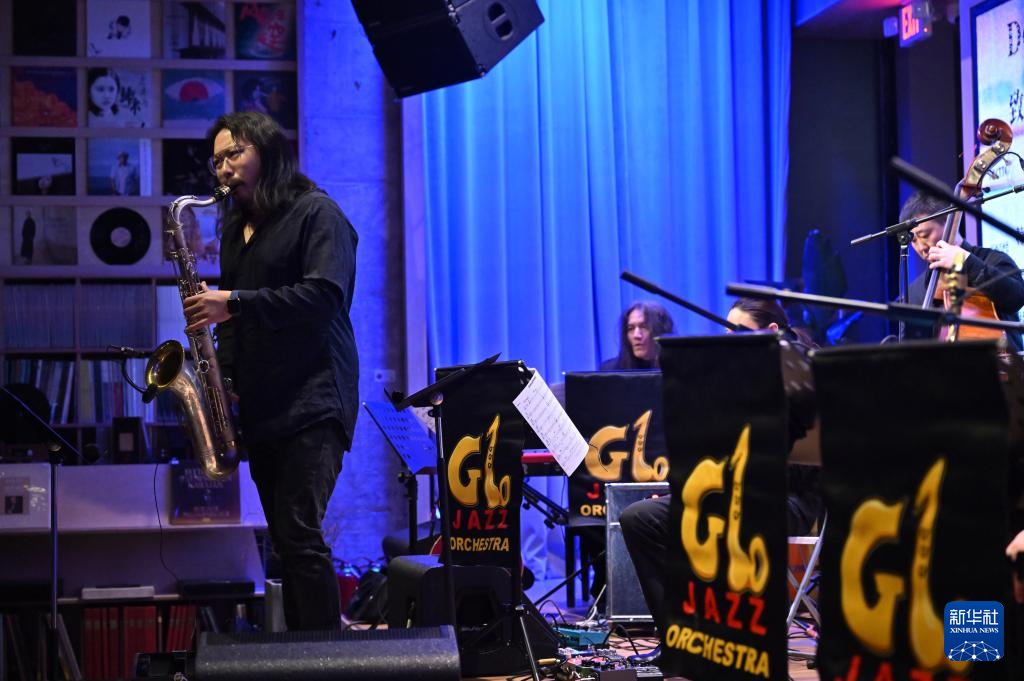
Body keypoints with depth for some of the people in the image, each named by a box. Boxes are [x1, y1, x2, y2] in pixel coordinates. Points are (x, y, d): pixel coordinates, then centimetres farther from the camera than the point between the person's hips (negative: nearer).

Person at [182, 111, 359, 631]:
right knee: (287, 542, 9)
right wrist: (223, 376, 7)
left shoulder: (316, 213, -3)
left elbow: (325, 293, -18)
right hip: (258, 407, 8)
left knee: (300, 534, -16)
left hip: (312, 403, -8)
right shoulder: (236, 229, 20)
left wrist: (234, 303, -21)